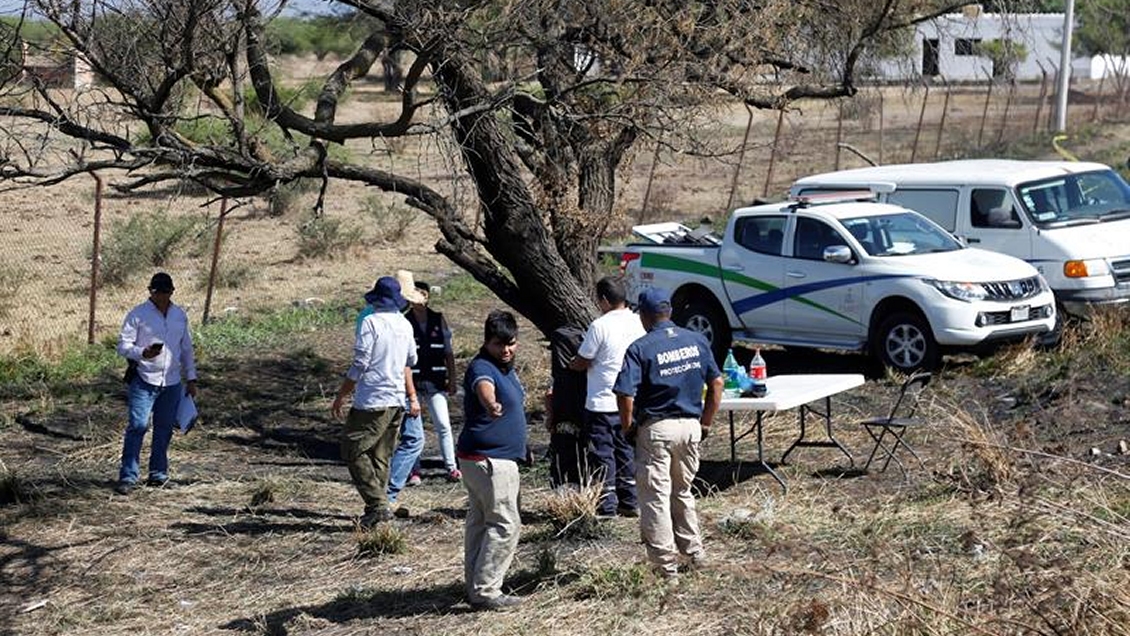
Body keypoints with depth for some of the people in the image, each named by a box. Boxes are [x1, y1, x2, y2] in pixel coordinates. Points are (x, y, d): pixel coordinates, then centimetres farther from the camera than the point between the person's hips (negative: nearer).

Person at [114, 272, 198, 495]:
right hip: (144, 380, -5)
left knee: (164, 428, 9)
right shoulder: (137, 315, -3)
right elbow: (123, 345, -6)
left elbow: (186, 349, 19)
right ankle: (128, 477, -10)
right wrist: (142, 354, -24)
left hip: (172, 383, 5)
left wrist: (191, 378, 16)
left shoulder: (180, 316, 12)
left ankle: (158, 474, 20)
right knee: (138, 426, -11)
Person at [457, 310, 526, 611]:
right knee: (505, 524, -9)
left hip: (486, 458, 10)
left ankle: (476, 587, 22)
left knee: (480, 522, 14)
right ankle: (485, 591, -7)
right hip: (489, 459, -10)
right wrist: (491, 404, -65)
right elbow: (484, 386, -45)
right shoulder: (482, 368, -20)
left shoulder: (507, 367, 11)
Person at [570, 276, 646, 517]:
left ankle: (607, 505, 3)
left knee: (603, 453, 2)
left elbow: (582, 363, -10)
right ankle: (629, 501, 21)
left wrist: (569, 364, 11)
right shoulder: (638, 323, 2)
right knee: (626, 450, 16)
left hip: (602, 403, -6)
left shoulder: (600, 326, -17)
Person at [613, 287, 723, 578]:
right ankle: (694, 551, 27)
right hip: (690, 426, 5)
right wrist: (706, 422, 15)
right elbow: (716, 383, 7)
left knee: (656, 496, 3)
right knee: (682, 491, 21)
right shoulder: (697, 341, 4)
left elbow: (625, 396, -18)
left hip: (656, 429, -5)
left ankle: (665, 562, 6)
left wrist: (628, 428, -2)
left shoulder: (640, 349, -12)